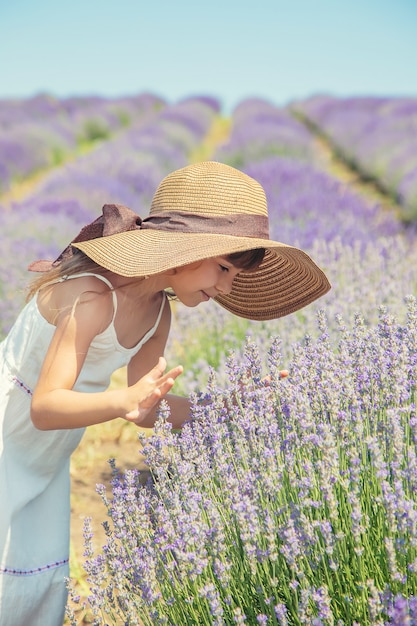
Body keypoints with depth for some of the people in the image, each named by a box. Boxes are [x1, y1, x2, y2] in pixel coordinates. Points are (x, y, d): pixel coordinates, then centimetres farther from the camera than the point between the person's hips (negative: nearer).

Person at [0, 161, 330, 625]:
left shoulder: (158, 313, -6)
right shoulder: (92, 296, -31)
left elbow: (145, 411, -5)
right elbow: (44, 408, -35)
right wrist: (126, 399, -51)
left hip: (48, 457, 7)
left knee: (45, 579, 9)